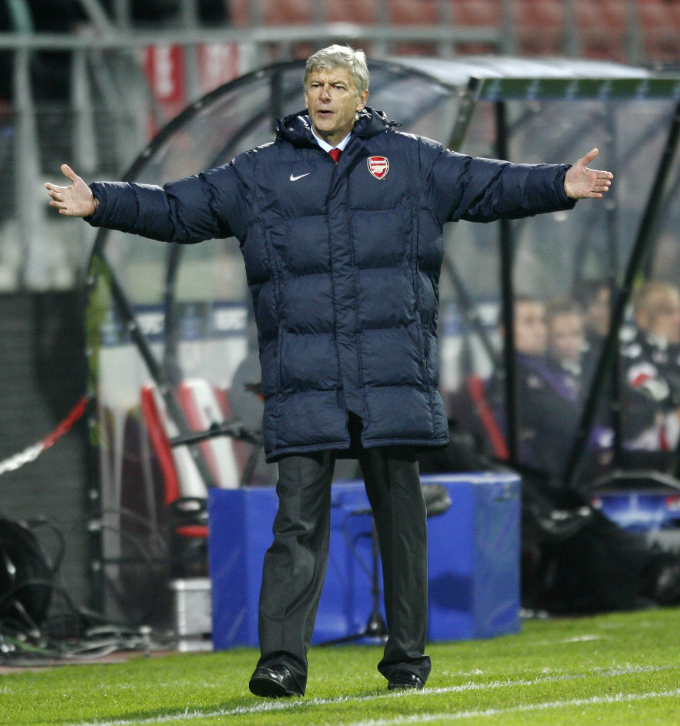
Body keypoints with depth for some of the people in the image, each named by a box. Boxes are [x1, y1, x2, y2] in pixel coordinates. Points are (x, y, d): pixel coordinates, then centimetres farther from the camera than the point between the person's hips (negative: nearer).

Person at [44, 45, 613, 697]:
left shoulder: (411, 161, 12)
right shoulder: (260, 172, 13)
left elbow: (493, 187, 15)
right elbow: (177, 209, 14)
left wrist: (560, 186, 3)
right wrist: (99, 203, 6)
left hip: (393, 377, 0)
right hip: (303, 385, 0)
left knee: (399, 513, 5)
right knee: (298, 517, -7)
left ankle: (407, 654, 15)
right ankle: (282, 657, -11)